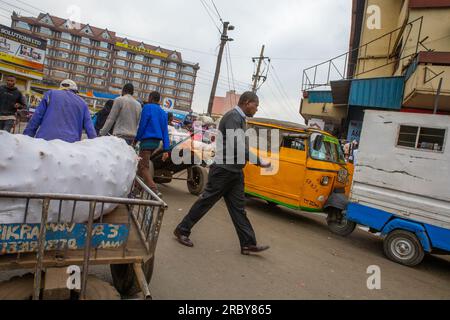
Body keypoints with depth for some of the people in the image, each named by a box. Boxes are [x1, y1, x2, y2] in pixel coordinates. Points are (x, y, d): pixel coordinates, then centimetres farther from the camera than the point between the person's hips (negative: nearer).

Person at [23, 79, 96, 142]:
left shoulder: (51, 93, 15)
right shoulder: (82, 103, 18)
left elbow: (36, 118, 8)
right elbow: (90, 130, 10)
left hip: (45, 139, -1)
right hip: (70, 144, 1)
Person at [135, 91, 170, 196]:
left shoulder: (147, 107, -4)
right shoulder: (163, 112, 16)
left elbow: (142, 125, -11)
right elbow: (165, 132, 11)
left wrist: (136, 139, 0)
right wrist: (166, 150, 8)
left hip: (147, 141, -8)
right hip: (157, 142, 8)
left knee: (144, 167, -7)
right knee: (141, 164, 21)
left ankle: (155, 191, -19)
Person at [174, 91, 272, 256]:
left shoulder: (240, 118, 15)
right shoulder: (233, 116, -15)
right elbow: (237, 147, -25)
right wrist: (259, 162, -21)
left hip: (235, 171, 9)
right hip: (223, 170, -9)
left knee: (238, 208, 8)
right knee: (206, 201, 2)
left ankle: (248, 244, 12)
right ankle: (182, 230, 17)